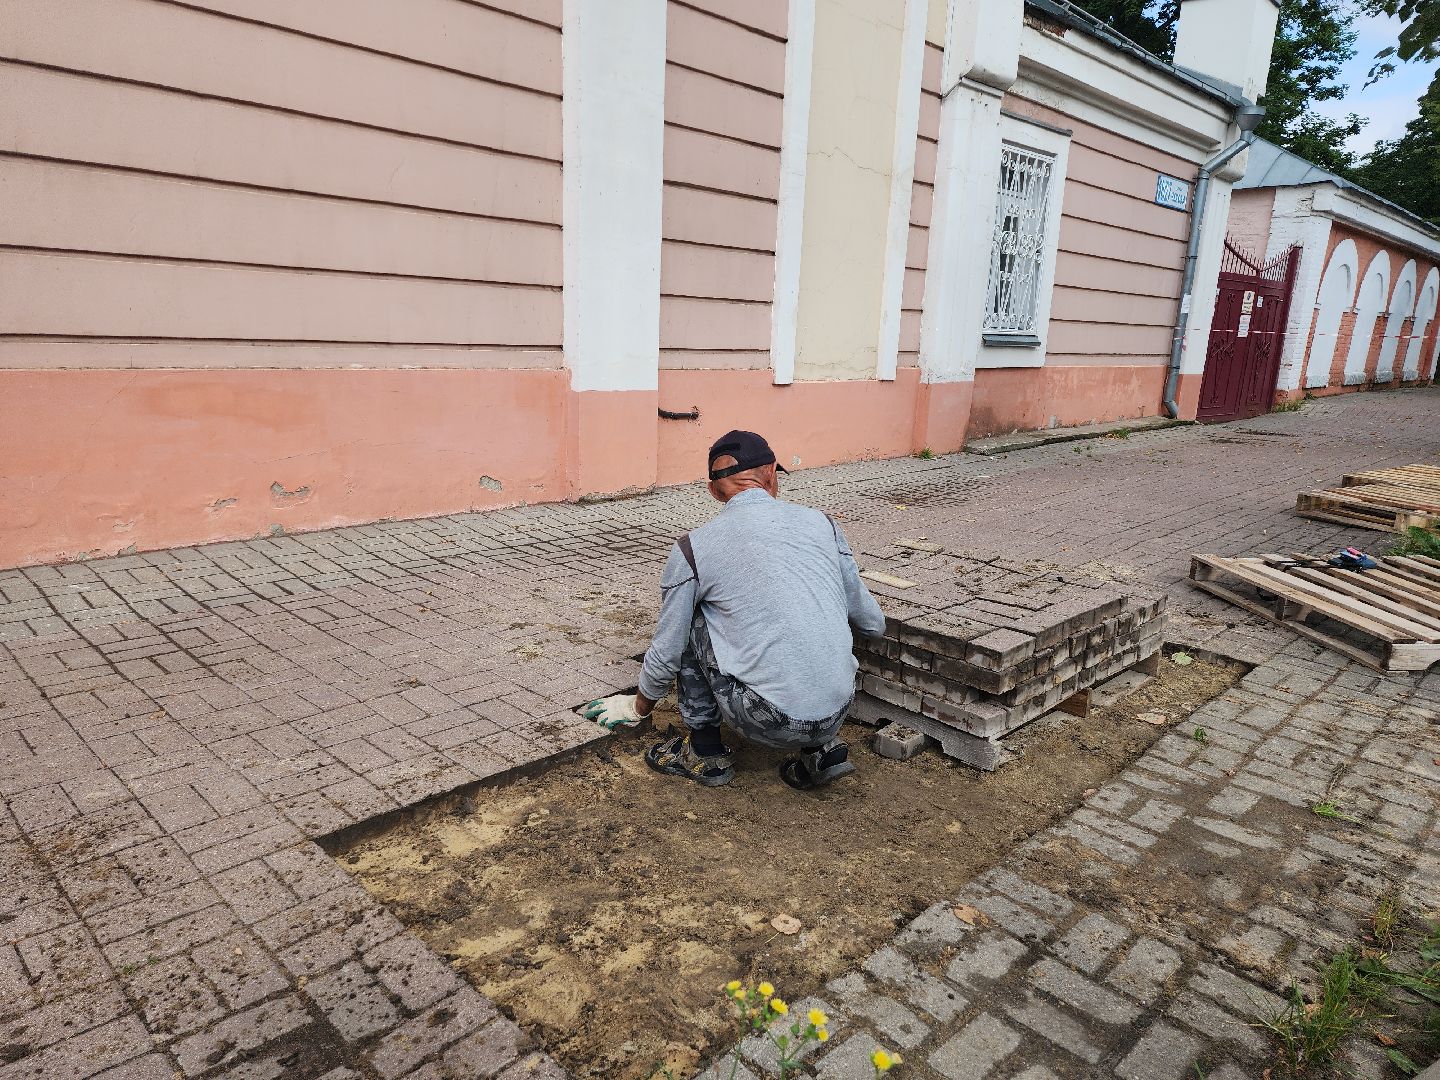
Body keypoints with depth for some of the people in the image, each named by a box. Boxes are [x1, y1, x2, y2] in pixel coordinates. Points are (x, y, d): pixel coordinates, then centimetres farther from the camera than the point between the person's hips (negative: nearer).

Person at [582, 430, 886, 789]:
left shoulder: (693, 548, 0)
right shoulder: (822, 523, 8)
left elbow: (666, 654, 8)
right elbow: (873, 624, 16)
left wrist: (638, 707, 29)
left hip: (771, 722, -4)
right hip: (839, 712, 4)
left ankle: (705, 751, 21)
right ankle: (823, 749, 16)